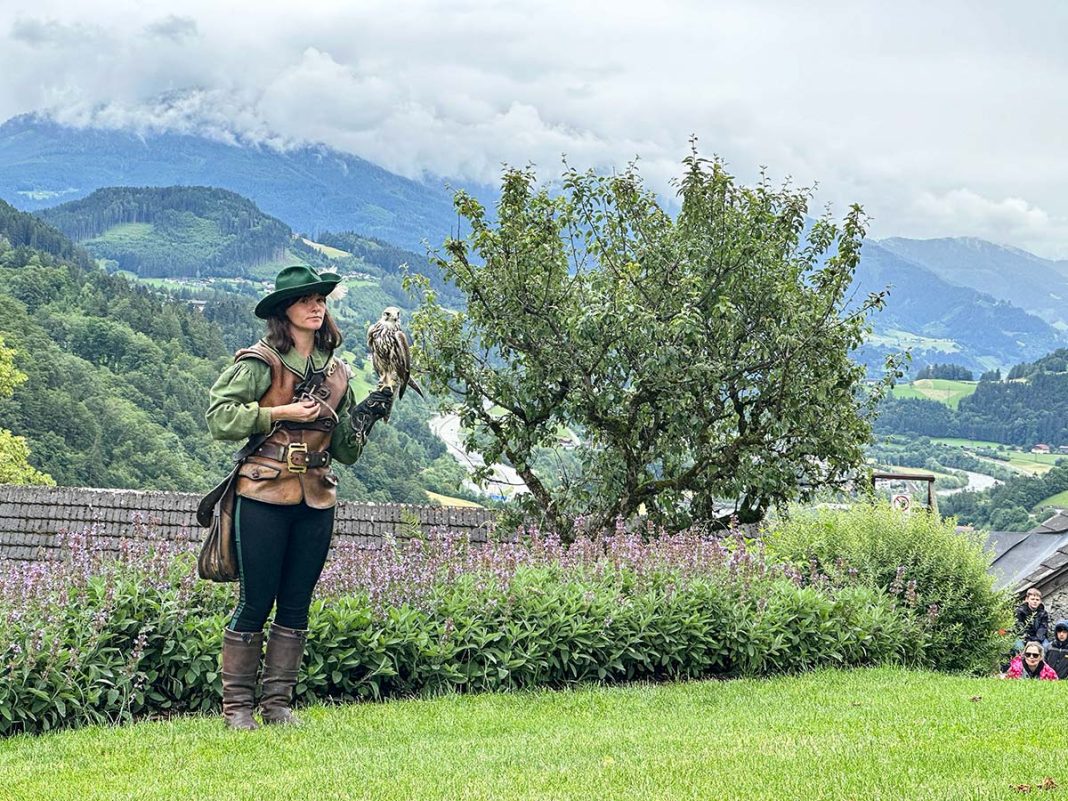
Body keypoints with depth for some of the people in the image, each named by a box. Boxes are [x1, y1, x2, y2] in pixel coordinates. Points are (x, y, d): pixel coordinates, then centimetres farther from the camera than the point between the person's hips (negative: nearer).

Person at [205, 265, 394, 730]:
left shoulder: (336, 373, 13)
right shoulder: (259, 363, -4)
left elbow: (347, 452, 18)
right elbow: (219, 417, -13)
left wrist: (365, 417, 0)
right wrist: (282, 413, -16)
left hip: (317, 501, 5)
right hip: (264, 497, -5)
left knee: (297, 605, 8)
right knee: (255, 603, -1)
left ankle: (279, 703, 17)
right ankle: (237, 705, 9)